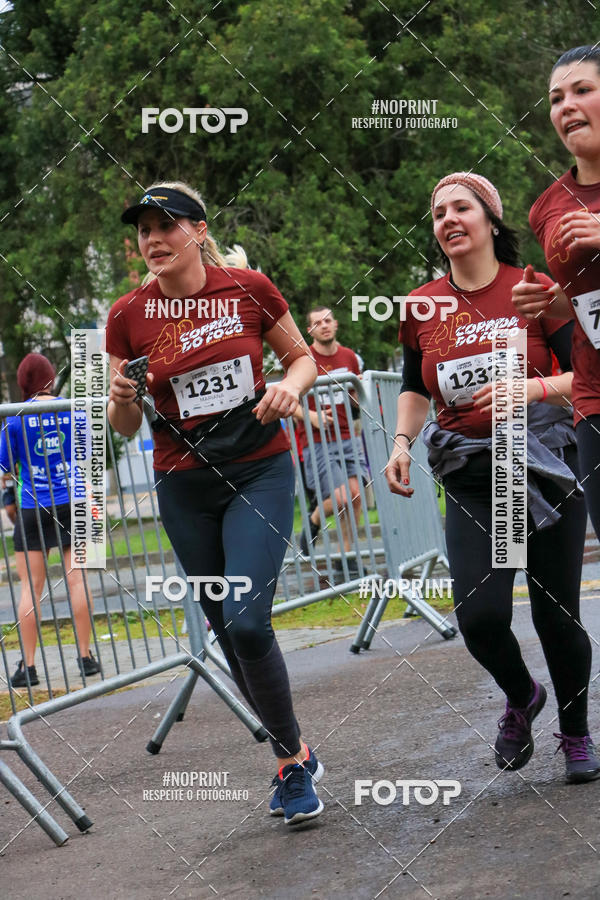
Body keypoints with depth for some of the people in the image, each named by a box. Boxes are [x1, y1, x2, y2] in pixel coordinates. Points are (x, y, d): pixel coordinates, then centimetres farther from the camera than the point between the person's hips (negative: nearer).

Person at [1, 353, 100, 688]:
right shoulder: (73, 410, 2)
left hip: (33, 509, -2)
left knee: (31, 586, 1)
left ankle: (28, 666, -1)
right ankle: (86, 656, 8)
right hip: (72, 503, 2)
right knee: (77, 578, 6)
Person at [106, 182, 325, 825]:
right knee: (229, 634, 8)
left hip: (260, 470, -3)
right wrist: (122, 400, -20)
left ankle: (290, 758, 2)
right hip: (184, 486, 3)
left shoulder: (249, 289, -6)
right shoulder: (128, 316, -3)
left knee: (246, 622, -18)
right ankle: (294, 756, 27)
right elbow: (125, 427, 3)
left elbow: (302, 356, 9)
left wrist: (290, 386, -13)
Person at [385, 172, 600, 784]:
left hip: (543, 466, -2)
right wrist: (401, 443, 2)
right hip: (470, 480, 2)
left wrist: (535, 388, -20)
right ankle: (520, 698, 20)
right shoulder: (421, 307, 5)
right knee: (479, 616, -13)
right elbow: (415, 389, 19)